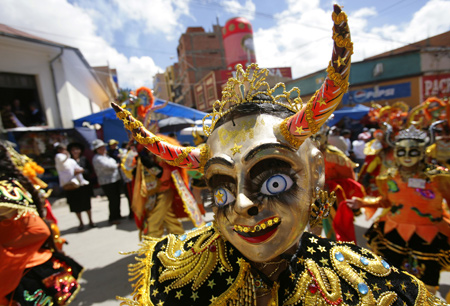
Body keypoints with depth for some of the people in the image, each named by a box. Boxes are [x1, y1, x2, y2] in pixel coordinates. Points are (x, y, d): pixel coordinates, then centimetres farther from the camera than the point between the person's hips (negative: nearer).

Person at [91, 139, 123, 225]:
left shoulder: (106, 156, 17)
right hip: (107, 182, -9)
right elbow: (108, 166, -20)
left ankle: (117, 215, 28)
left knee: (117, 199, 14)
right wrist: (117, 165, -3)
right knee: (113, 200, -6)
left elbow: (114, 164, 20)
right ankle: (112, 219, 7)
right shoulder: (97, 159, -12)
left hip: (116, 180, 9)